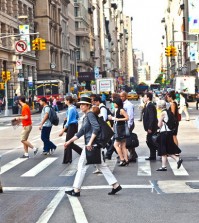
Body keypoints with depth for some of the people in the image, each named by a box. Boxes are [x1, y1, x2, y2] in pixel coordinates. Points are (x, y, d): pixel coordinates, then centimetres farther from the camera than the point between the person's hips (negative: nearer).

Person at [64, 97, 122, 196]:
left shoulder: (90, 115, -11)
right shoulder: (85, 117, 17)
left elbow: (96, 127, -25)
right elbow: (81, 132, 22)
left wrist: (90, 142, -28)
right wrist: (69, 141, 21)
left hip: (92, 145, -10)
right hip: (89, 144, 10)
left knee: (82, 165, -2)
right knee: (101, 165, 11)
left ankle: (76, 190, 5)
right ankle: (116, 185, 13)